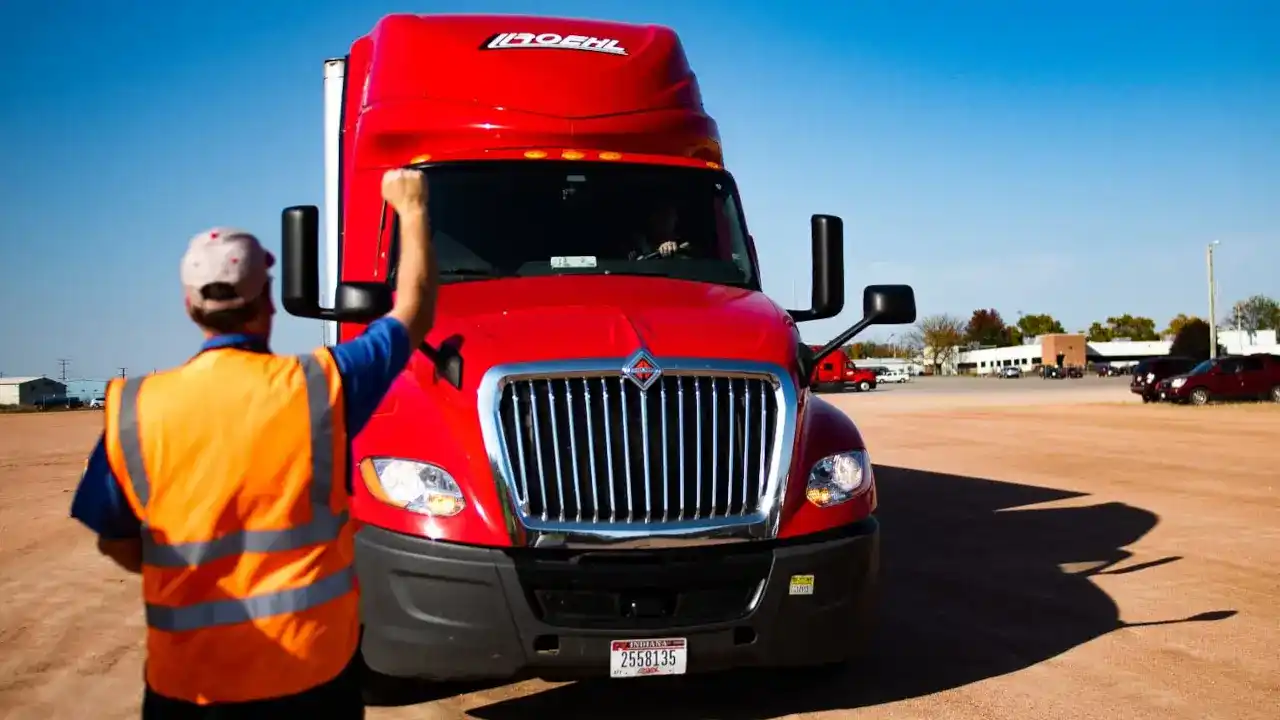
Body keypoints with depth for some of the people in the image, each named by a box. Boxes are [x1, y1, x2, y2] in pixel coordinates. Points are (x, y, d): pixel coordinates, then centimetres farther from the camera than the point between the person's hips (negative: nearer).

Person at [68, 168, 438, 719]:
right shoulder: (320, 384, -11)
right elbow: (415, 314, 3)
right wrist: (413, 211, 15)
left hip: (188, 676, 1)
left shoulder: (134, 409, -8)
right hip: (313, 663, 0)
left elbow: (116, 544, 3)